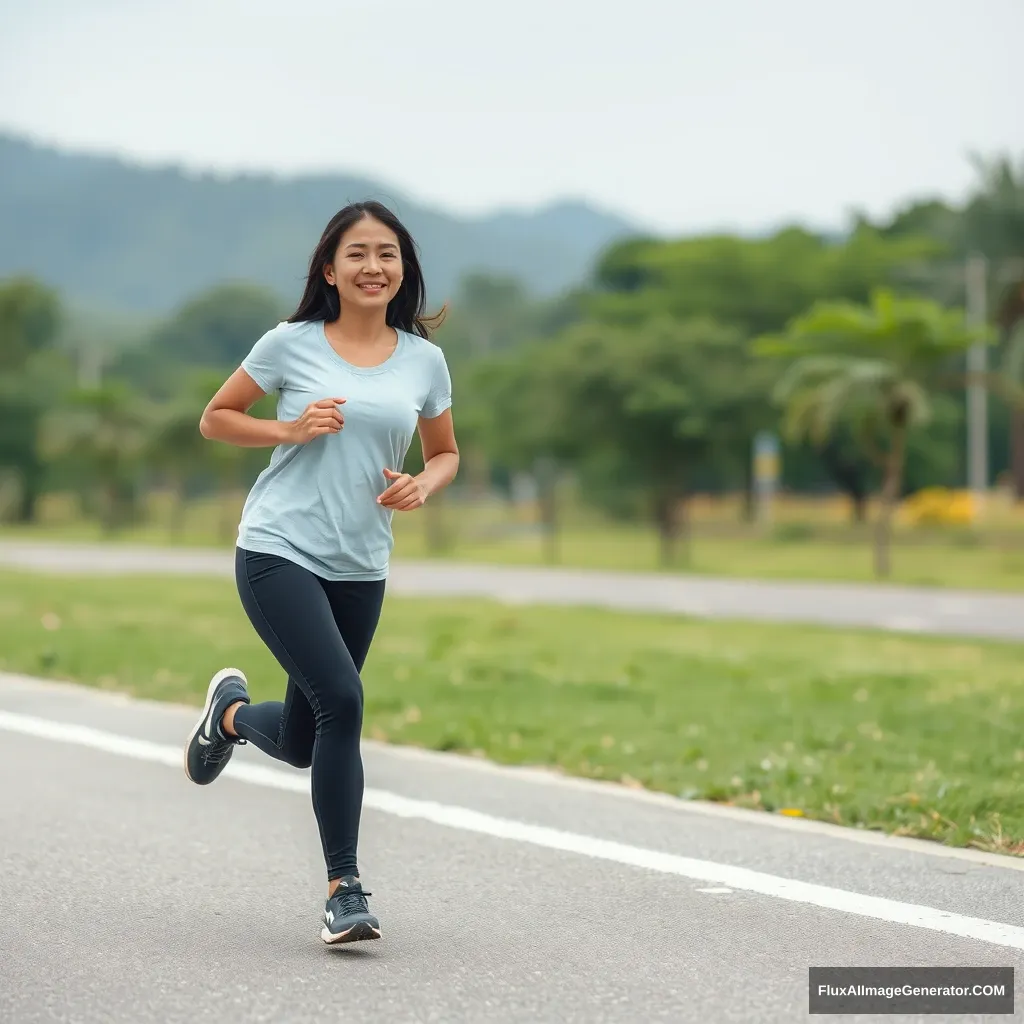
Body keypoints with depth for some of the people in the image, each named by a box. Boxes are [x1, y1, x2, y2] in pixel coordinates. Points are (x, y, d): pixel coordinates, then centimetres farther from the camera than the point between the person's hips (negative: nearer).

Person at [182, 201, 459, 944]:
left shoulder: (424, 360, 6)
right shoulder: (292, 345, -1)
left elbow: (446, 453, 18)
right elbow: (215, 419, 8)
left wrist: (422, 486, -5)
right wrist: (289, 429, -9)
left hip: (360, 569, 4)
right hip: (278, 552, -4)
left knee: (302, 742, 8)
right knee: (341, 700, -22)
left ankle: (231, 712, 45)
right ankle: (345, 888, -10)